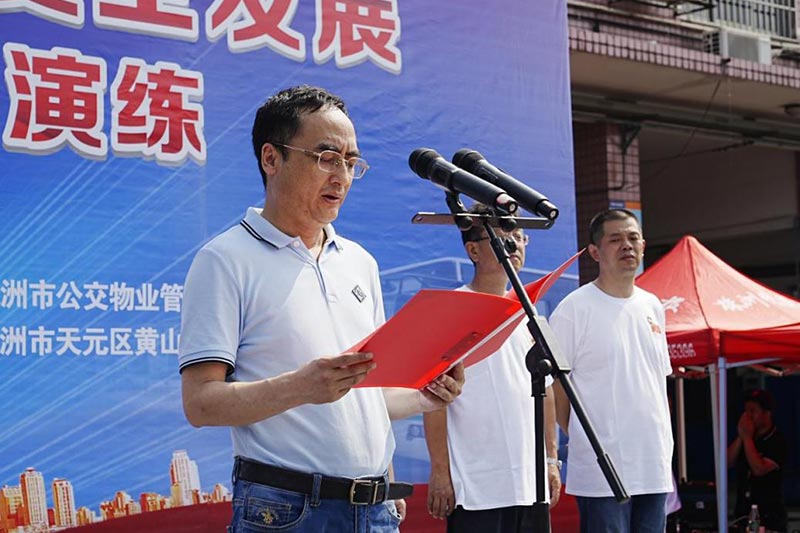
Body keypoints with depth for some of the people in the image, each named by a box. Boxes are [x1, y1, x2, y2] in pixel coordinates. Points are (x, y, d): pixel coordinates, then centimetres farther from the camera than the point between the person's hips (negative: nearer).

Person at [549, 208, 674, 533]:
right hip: (601, 468, -6)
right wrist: (583, 438, -2)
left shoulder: (652, 307, 14)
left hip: (655, 468, 7)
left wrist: (664, 441, 13)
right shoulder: (574, 308, -7)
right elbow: (554, 386, -6)